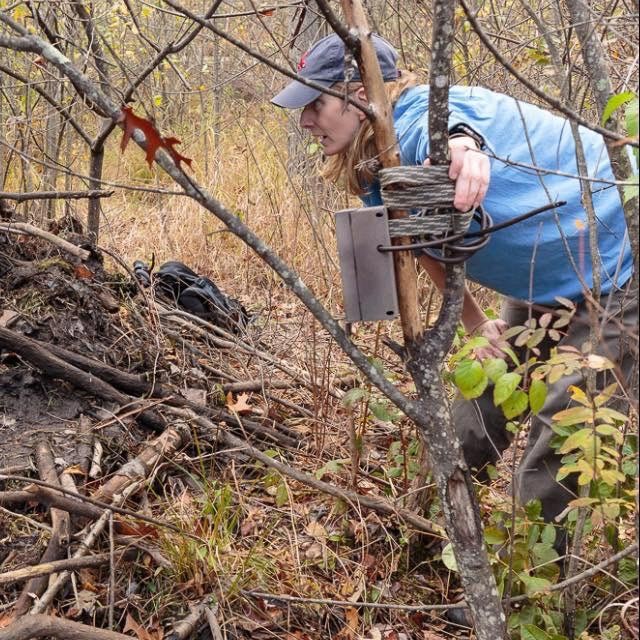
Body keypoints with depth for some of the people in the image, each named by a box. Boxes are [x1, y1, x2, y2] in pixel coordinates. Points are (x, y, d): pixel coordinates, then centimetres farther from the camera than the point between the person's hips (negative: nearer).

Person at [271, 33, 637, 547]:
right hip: (539, 292, 9)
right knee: (468, 438, 17)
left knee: (552, 466, -9)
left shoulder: (420, 120, -27)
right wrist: (476, 323, 2)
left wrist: (463, 148, -75)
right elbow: (428, 247, 12)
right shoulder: (378, 169, 0)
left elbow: (450, 130, -52)